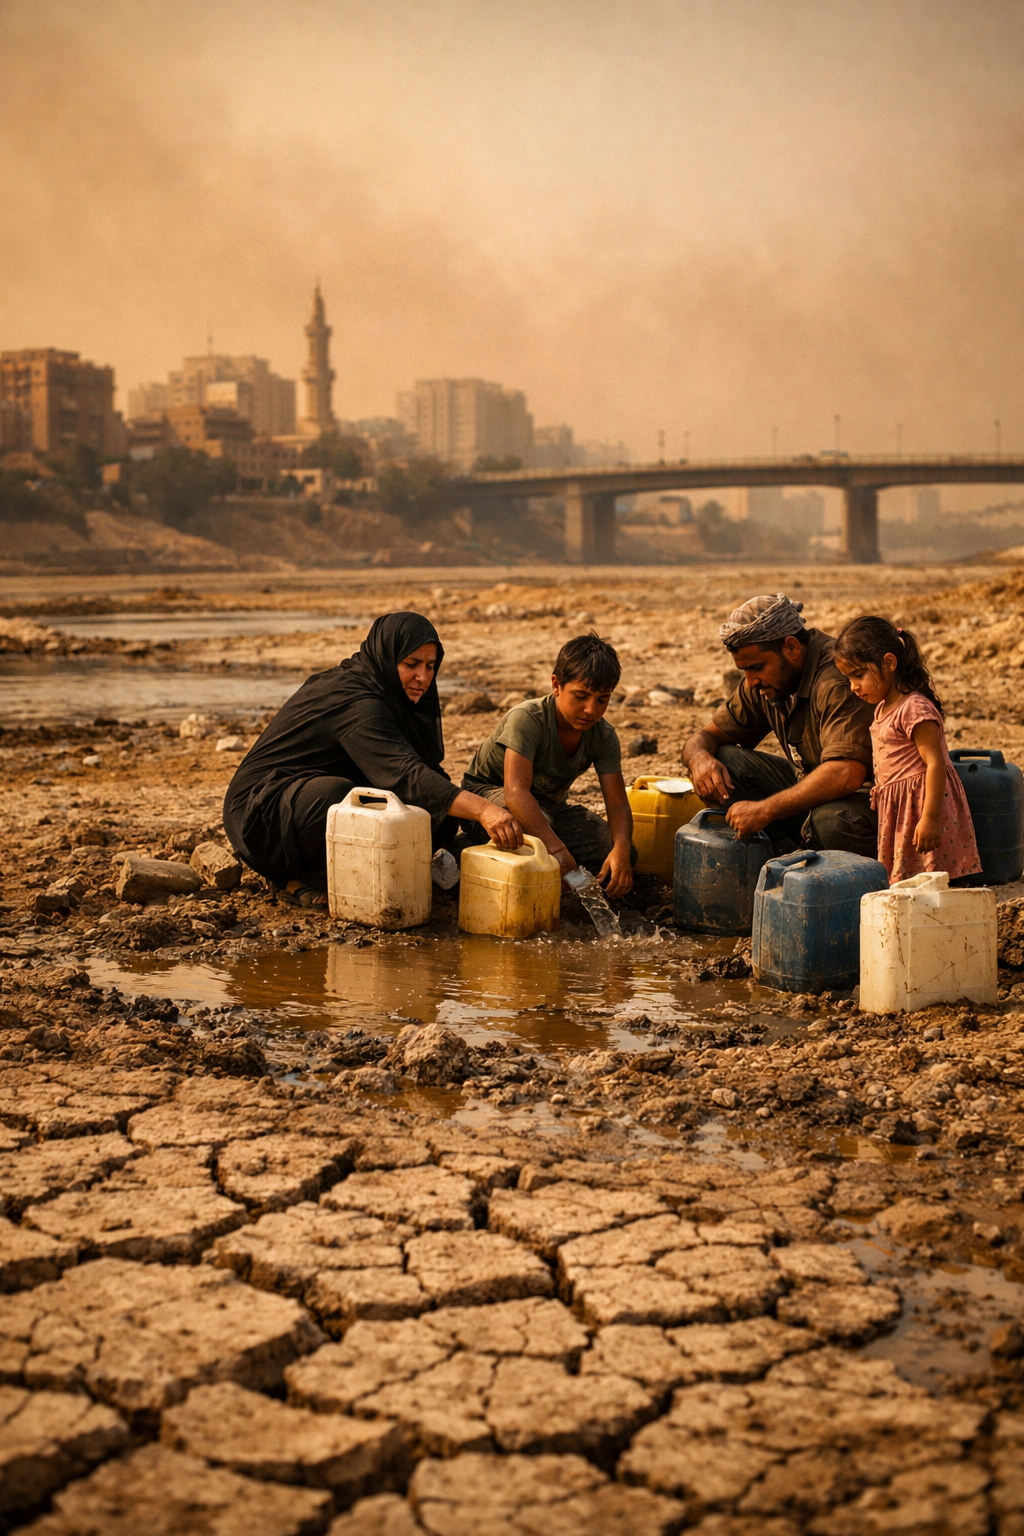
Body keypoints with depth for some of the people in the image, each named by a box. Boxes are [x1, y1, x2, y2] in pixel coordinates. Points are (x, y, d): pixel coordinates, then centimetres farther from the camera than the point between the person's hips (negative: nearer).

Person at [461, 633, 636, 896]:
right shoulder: (527, 719, -29)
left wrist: (621, 847, -39)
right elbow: (516, 791, -42)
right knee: (531, 817, -43)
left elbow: (618, 804, -15)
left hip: (548, 806, 6)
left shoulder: (603, 736, -12)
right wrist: (556, 848, -53)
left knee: (622, 855, -15)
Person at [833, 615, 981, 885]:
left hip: (920, 805, -10)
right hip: (897, 809, 10)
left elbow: (935, 764, -21)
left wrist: (929, 819, -24)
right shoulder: (884, 708, 13)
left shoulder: (914, 709, -17)